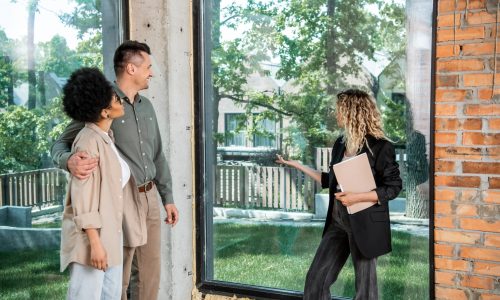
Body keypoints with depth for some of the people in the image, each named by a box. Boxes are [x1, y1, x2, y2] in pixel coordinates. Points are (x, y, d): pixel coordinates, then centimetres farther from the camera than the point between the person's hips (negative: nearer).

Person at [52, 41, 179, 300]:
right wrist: (70, 161, -33)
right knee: (118, 274, 3)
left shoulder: (146, 106, 11)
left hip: (149, 197, 7)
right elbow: (61, 144, -9)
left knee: (150, 271, 13)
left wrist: (167, 198, 14)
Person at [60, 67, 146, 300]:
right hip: (91, 236, -9)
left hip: (111, 234, 9)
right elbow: (83, 198, -20)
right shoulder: (88, 141, -17)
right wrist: (95, 243, -22)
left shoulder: (108, 138, 9)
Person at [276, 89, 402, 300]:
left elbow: (393, 187, -12)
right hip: (338, 222, 7)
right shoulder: (340, 144, 9)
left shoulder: (380, 147, -12)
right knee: (316, 279, 7)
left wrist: (356, 197, -22)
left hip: (364, 225, -7)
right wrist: (298, 165, 19)